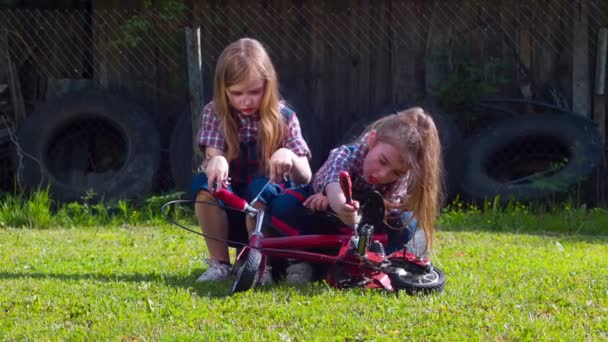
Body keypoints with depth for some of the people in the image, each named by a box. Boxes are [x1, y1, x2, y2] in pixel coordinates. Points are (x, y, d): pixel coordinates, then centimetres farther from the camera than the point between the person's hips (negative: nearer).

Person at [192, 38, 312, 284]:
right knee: (205, 182, -28)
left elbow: (305, 177, -12)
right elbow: (212, 156, -18)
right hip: (229, 212, 1)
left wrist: (289, 157, -36)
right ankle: (219, 263, -19)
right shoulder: (214, 113, -3)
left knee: (260, 187, -32)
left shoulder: (284, 118, -6)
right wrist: (216, 162, -45)